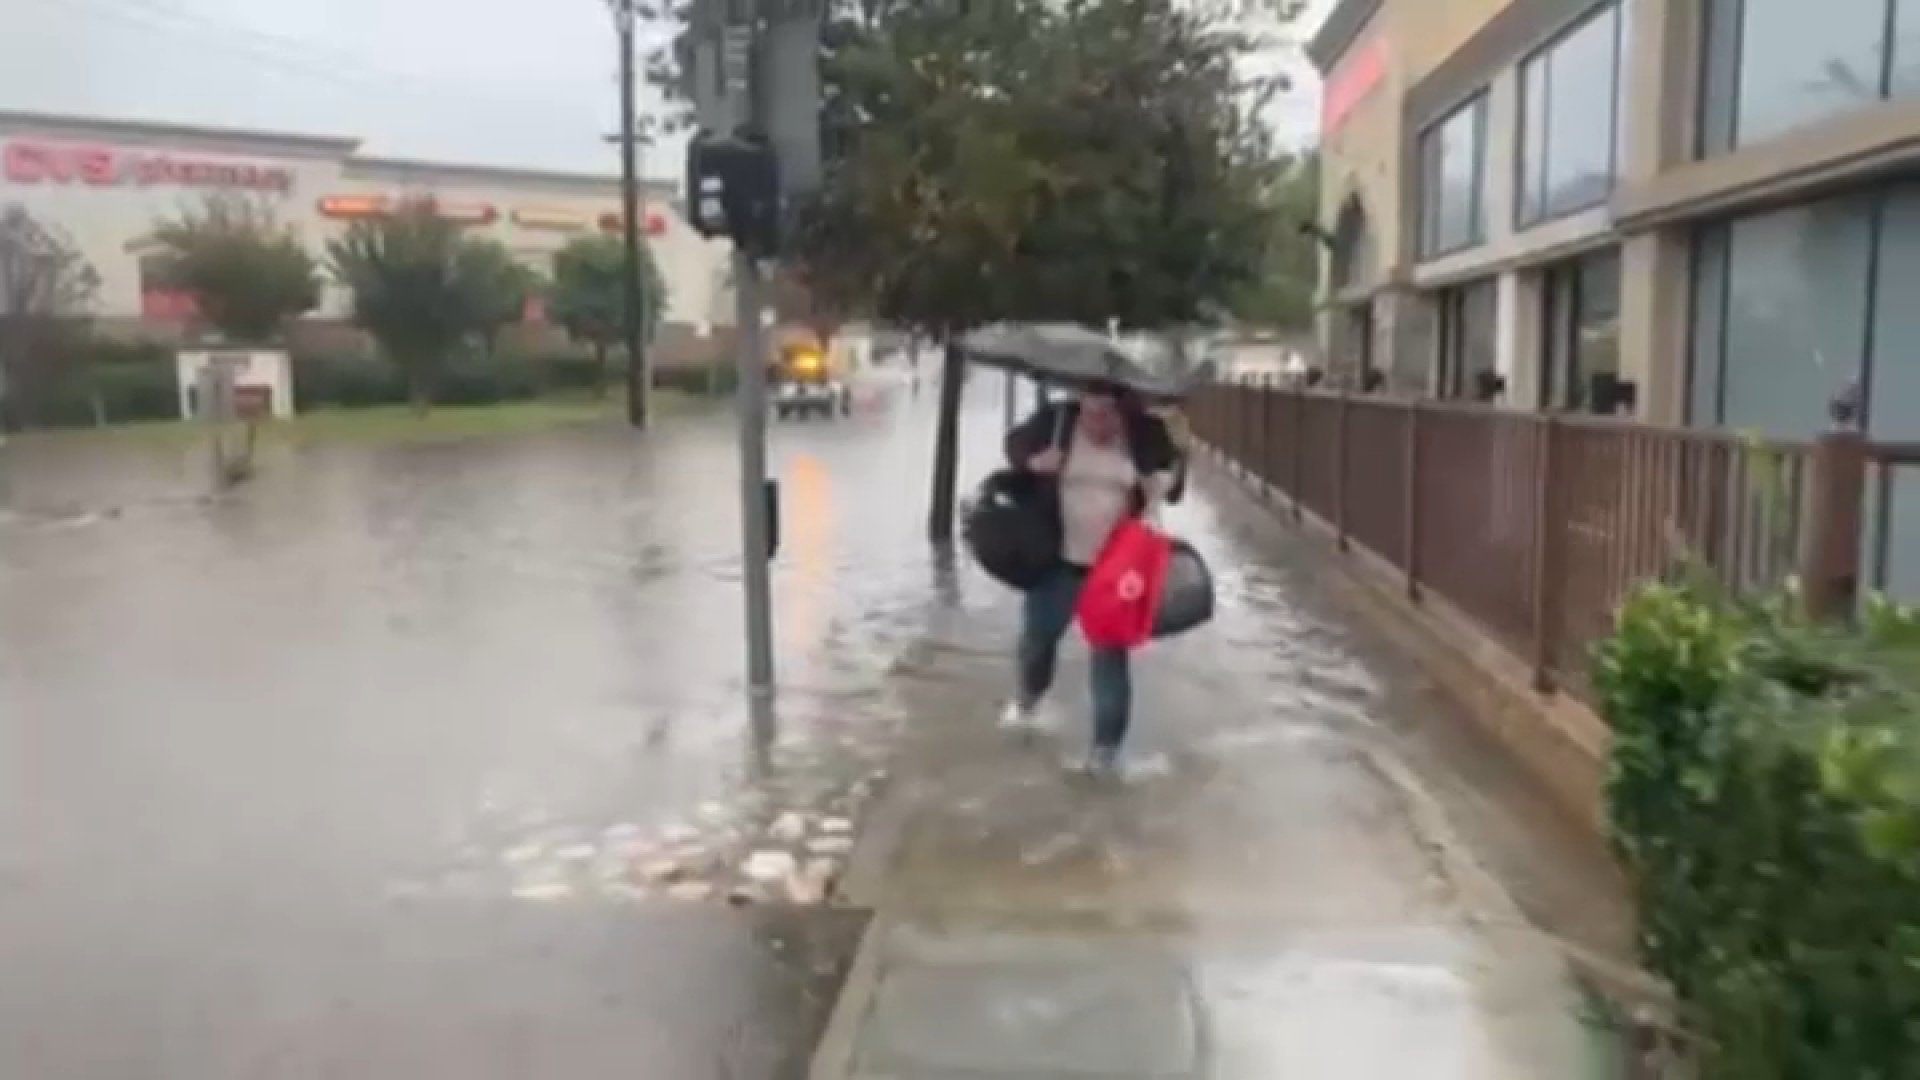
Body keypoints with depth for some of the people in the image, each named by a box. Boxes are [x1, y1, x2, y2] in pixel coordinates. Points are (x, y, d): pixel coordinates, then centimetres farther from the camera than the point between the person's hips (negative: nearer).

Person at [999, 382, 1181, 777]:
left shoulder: (1145, 432, -8)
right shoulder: (1056, 419, -9)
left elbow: (1170, 469, 10)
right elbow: (1015, 443, 7)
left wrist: (1162, 482, -13)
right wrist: (1033, 460, -15)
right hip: (1059, 558, 1)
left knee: (1110, 652, 4)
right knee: (1037, 636, 15)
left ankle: (1107, 744, 17)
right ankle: (1025, 699, 47)